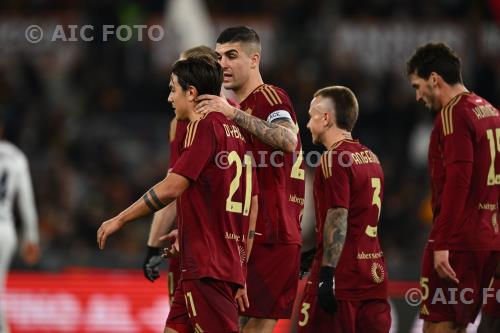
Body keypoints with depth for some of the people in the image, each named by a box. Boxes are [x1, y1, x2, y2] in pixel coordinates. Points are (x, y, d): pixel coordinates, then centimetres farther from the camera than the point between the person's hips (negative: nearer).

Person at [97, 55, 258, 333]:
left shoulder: (204, 126, -9)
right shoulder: (236, 131, 17)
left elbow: (171, 188, -17)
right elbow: (253, 207, 18)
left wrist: (119, 220, -7)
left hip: (206, 268, -9)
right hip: (232, 265, 9)